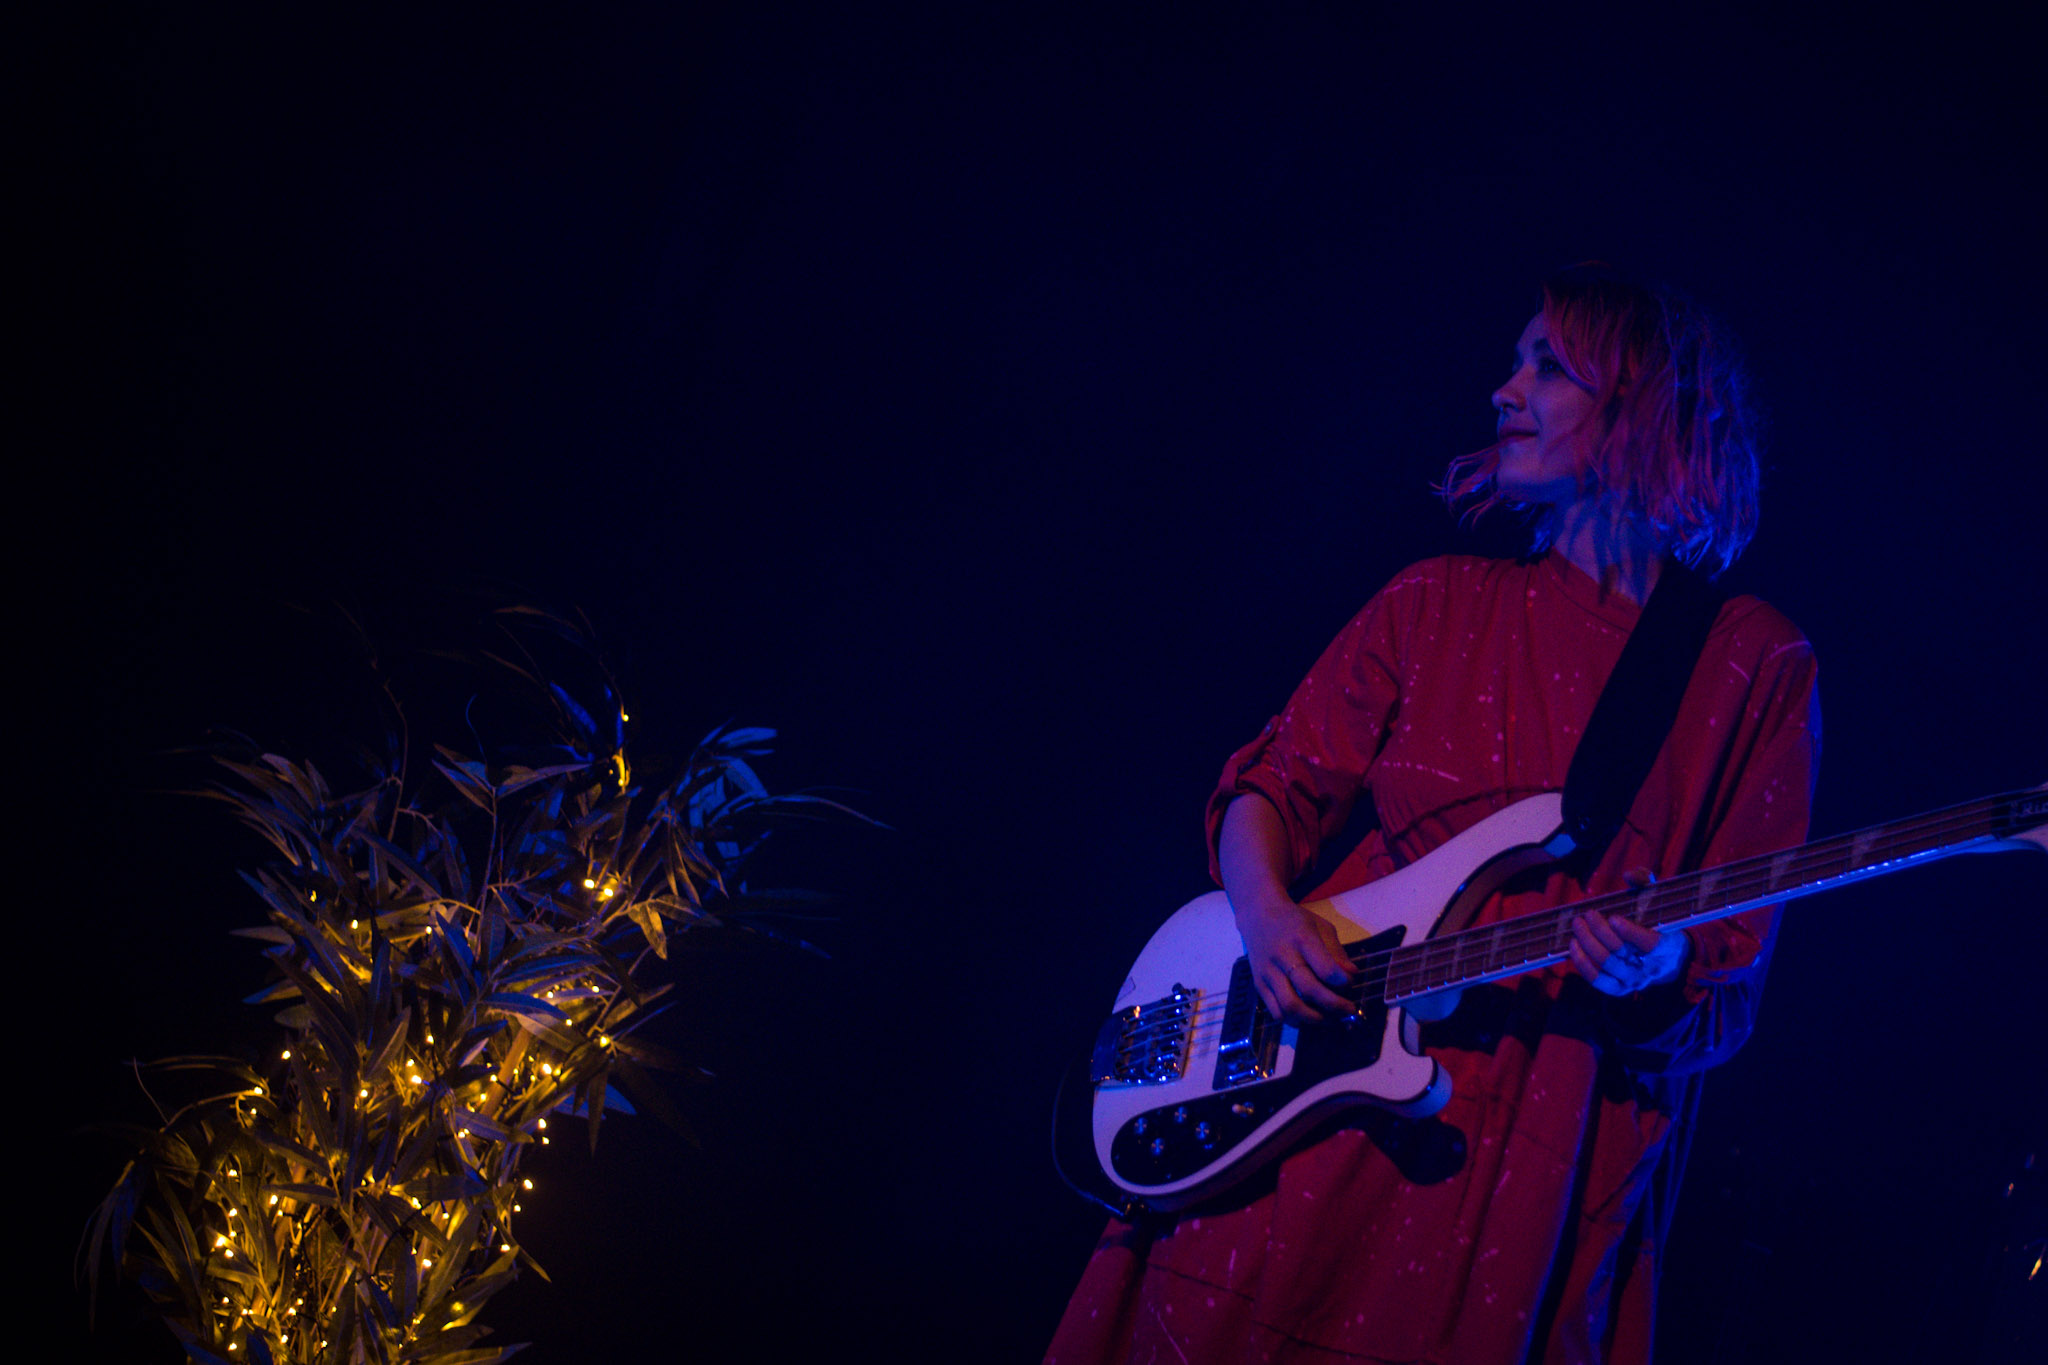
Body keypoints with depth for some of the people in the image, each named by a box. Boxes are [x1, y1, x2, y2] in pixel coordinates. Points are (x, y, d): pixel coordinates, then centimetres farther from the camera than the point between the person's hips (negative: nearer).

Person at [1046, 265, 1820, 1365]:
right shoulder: (1439, 604, 10)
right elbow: (1274, 783, 11)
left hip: (1537, 1152, -2)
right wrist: (1265, 915, -9)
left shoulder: (1753, 665, 1)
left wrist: (1659, 981, -22)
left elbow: (1730, 991, 0)